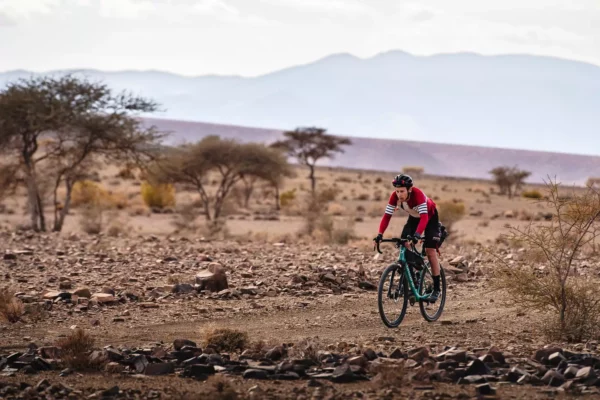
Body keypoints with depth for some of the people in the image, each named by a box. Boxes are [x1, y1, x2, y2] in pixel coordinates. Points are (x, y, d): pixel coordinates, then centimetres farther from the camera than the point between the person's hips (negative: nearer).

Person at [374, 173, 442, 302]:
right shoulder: (395, 196, -27)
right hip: (414, 217, 5)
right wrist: (380, 234, -38)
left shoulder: (418, 194, -40)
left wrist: (418, 234, -61)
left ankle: (436, 289, -6)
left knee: (430, 251, -13)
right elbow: (387, 215, -26)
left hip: (430, 217, -5)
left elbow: (424, 217, -47)